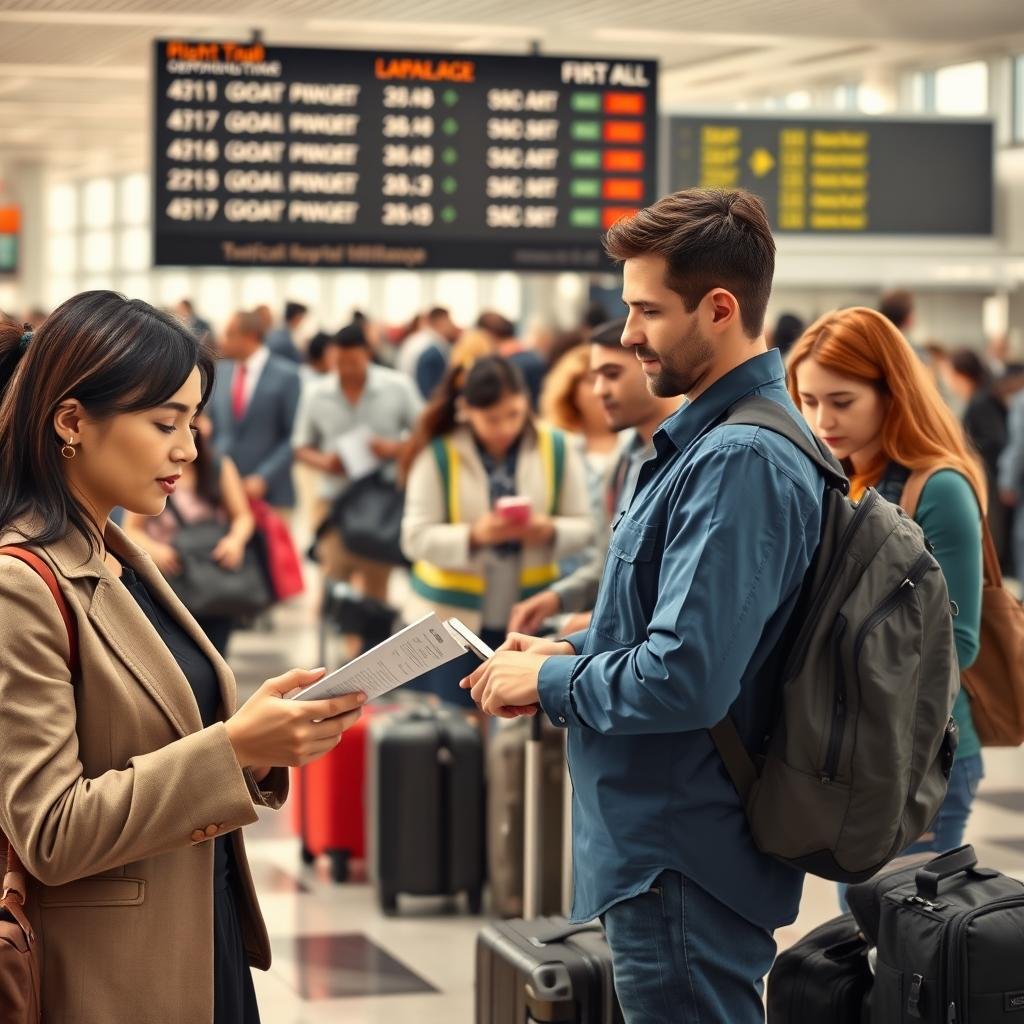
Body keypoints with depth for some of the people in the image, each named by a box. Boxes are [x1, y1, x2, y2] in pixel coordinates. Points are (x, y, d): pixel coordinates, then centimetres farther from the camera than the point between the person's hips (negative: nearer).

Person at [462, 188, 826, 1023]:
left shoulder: (739, 461, -23)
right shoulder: (713, 436, 11)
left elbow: (687, 679, -29)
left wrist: (549, 682, -13)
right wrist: (571, 650, 7)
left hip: (682, 861, -10)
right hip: (666, 845, 11)